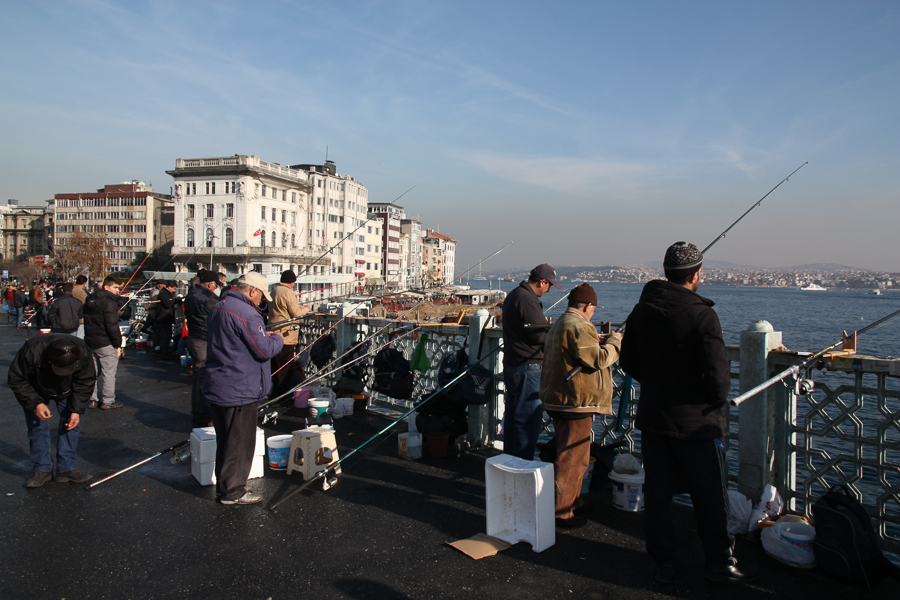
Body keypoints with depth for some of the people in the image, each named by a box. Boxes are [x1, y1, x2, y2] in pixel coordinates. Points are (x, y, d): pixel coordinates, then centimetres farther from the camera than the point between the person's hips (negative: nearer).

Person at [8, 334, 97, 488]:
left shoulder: (83, 354, -33)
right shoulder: (31, 351, -40)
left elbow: (85, 382, -17)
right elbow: (16, 380, -24)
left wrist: (77, 410, -21)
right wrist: (36, 403, -31)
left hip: (67, 391, 2)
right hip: (36, 391, -1)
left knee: (71, 424, -4)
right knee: (38, 427, -6)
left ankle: (67, 468, 3)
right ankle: (42, 470, 7)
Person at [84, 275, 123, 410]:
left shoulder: (90, 300, 14)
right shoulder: (109, 302, -15)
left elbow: (86, 321, 19)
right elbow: (112, 325, -19)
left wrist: (89, 339, 21)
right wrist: (118, 343, -12)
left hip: (90, 342, 9)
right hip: (106, 343, -9)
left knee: (94, 372, 15)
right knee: (108, 372, -1)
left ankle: (93, 399, 21)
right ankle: (107, 401, 3)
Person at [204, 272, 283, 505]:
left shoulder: (217, 309, 10)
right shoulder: (246, 314, -21)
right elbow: (265, 350, -19)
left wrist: (263, 335, 11)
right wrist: (277, 339, 0)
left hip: (216, 388, 9)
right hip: (239, 391, -9)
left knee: (225, 440, 20)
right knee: (240, 442, 4)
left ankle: (223, 485, 32)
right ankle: (233, 491, 13)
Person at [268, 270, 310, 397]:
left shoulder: (275, 291, 13)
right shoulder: (287, 293, -17)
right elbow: (296, 313, -17)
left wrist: (299, 306, 18)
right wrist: (305, 309, 1)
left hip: (275, 333, 10)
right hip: (286, 336, -10)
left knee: (276, 365, 18)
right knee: (285, 367, -2)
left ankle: (275, 392, 28)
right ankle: (283, 394, 3)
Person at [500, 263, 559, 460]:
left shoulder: (513, 295, 16)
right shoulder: (528, 299, -17)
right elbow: (539, 336, -20)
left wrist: (544, 325, 17)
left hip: (511, 364, 11)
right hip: (528, 367, -11)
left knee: (512, 415, 17)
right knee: (529, 418, -5)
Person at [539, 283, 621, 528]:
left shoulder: (559, 324, 15)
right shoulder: (577, 326, -19)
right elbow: (598, 359, -21)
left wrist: (601, 342, 20)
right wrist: (614, 342, -5)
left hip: (559, 399, 11)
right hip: (575, 403, -11)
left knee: (570, 454, 23)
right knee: (572, 458, -2)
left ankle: (572, 501, 36)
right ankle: (560, 511, 5)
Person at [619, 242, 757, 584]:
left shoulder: (642, 310, 1)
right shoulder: (702, 314, -18)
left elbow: (628, 362, 9)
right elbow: (717, 372, -20)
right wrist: (718, 398, 0)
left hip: (652, 416, 5)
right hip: (697, 421, -5)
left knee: (656, 493, 12)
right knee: (709, 498, 11)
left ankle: (664, 563, 23)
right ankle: (720, 564, 25)